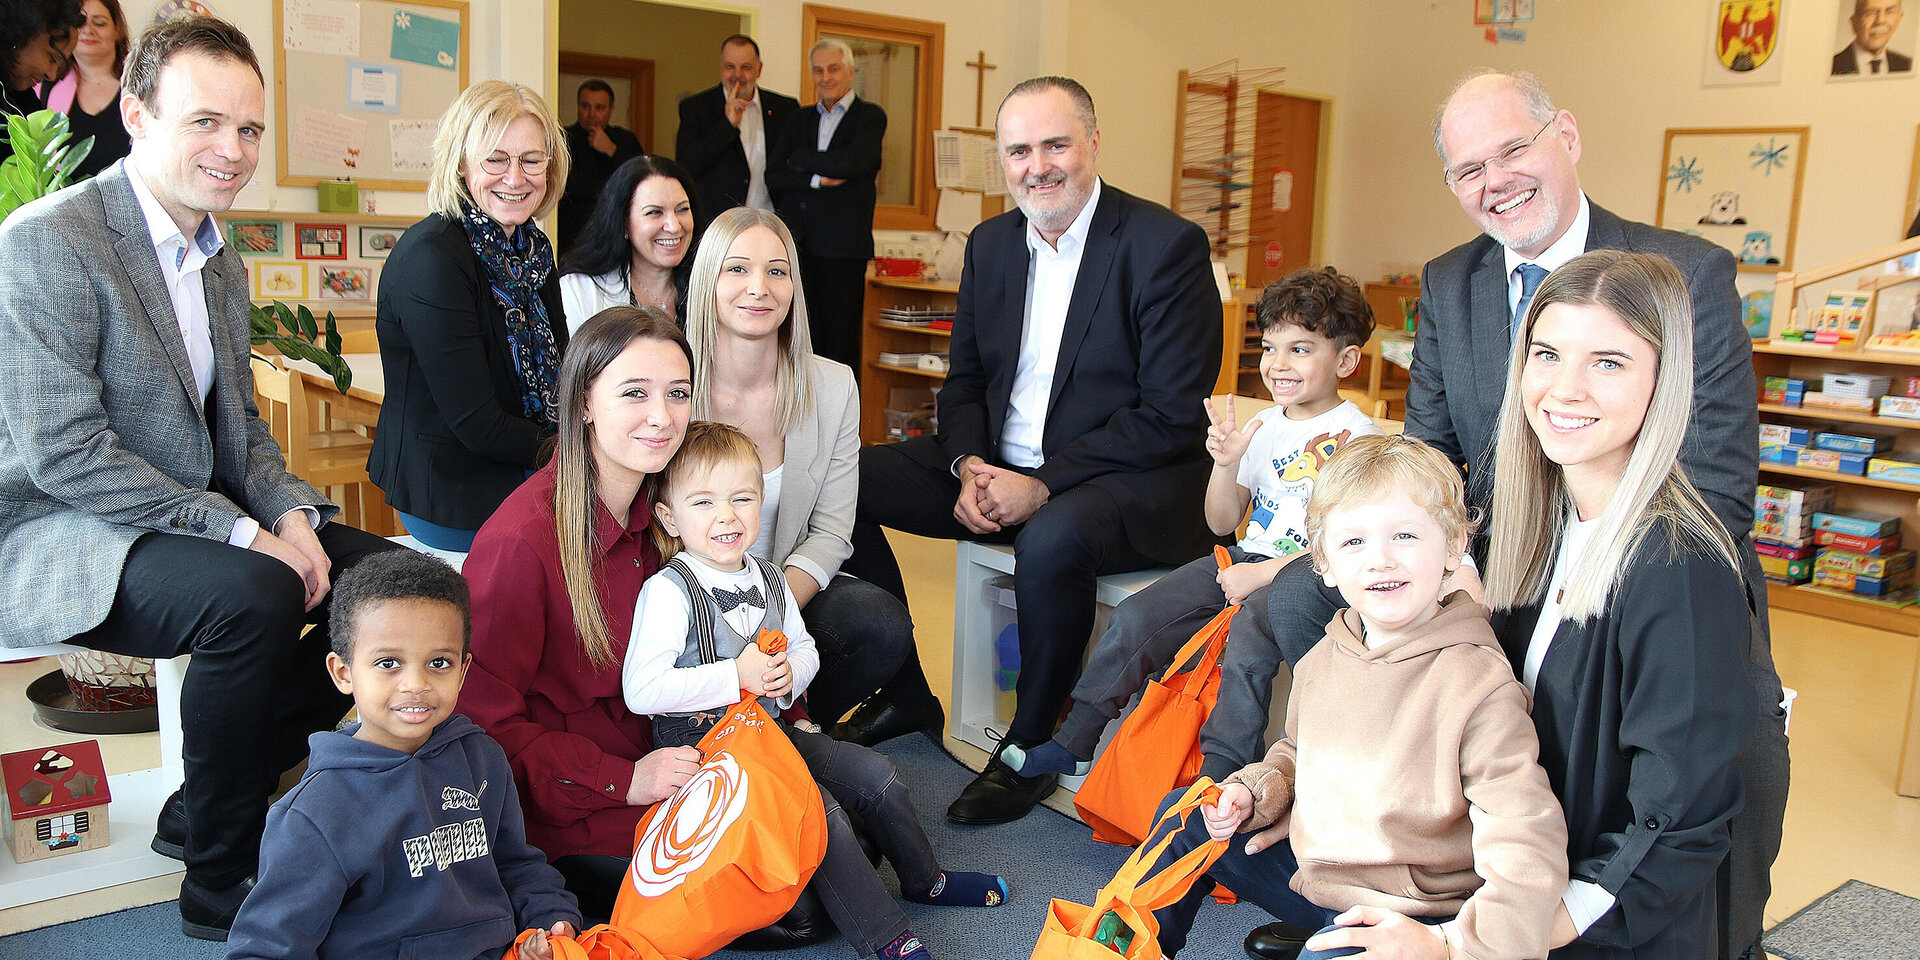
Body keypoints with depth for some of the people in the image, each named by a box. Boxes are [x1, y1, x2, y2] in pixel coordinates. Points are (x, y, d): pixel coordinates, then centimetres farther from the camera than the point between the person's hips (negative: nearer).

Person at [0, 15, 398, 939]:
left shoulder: (223, 266, 11)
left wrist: (290, 514, -5)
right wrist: (242, 533, -25)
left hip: (204, 516, 9)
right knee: (255, 595, -34)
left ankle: (206, 805, 7)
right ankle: (221, 879, -12)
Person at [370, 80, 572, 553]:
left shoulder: (532, 247, 6)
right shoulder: (431, 260, -18)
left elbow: (558, 370, 12)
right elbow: (476, 424, -20)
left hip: (524, 477, 8)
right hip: (455, 498, -8)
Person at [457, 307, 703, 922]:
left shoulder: (651, 513, 1)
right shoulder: (520, 541, -24)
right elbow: (483, 716, -18)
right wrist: (622, 780, -22)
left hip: (646, 765, 7)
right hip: (562, 818, -7)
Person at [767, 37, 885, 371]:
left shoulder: (870, 116, 5)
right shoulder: (799, 119, 19)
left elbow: (851, 162, -13)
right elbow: (773, 175, 7)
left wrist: (799, 159, 0)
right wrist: (816, 179, -9)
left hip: (842, 246, -4)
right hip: (796, 244, 4)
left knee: (841, 341, -2)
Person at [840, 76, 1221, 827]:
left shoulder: (1167, 245, -12)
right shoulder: (991, 244, 8)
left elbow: (1172, 416, -17)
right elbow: (964, 382, 13)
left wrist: (1042, 485, -23)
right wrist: (969, 467, -9)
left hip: (1130, 481, -6)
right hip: (1000, 467, 7)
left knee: (1050, 539, -39)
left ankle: (1031, 749, -12)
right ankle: (905, 696, 10)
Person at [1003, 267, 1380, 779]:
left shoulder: (1355, 436, -8)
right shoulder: (1262, 426, 11)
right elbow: (1222, 523, 10)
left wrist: (1261, 575, -18)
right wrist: (1226, 462, -9)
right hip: (1243, 560, 6)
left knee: (1246, 631, -35)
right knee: (1136, 615, -10)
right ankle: (1073, 742, -3)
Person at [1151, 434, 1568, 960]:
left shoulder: (1479, 683, -22)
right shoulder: (1323, 660, 1)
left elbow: (1527, 849, -26)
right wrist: (1254, 792, 2)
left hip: (1403, 915, -7)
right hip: (1310, 868, 7)